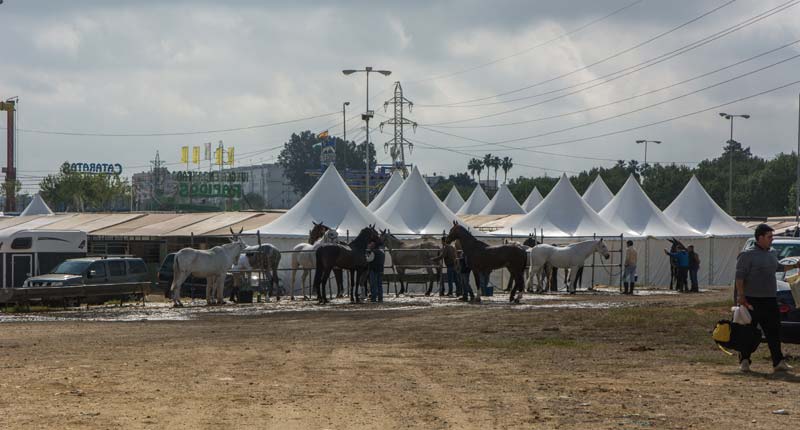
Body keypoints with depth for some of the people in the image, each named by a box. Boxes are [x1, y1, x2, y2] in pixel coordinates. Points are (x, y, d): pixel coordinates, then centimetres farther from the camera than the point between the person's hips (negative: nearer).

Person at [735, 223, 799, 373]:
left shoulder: (772, 253, 14)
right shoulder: (748, 255, -9)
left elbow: (777, 267, 34)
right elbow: (739, 276, -13)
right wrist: (740, 296, -20)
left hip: (770, 299, 6)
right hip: (752, 300, -6)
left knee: (774, 332, 3)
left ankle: (778, 362, 4)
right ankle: (744, 361, 10)